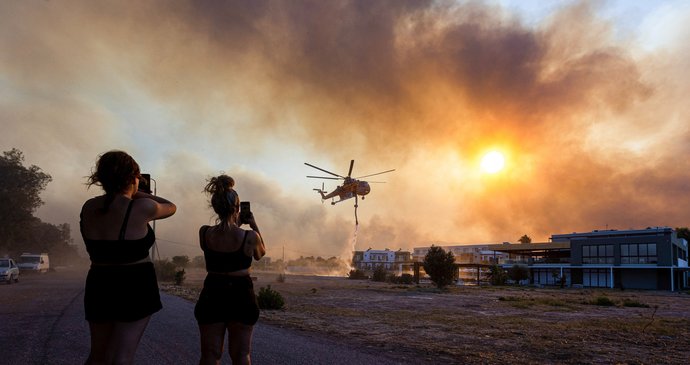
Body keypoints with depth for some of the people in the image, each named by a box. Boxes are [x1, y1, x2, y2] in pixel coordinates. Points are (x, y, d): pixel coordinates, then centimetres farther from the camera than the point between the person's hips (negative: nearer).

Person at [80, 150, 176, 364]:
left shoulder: (89, 208, 2)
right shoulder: (141, 208, -14)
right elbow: (171, 207, 6)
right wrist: (138, 195, 15)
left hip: (99, 287, 6)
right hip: (135, 288, -6)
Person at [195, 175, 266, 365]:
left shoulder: (204, 233, -9)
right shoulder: (250, 237, -15)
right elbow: (260, 253, 8)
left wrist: (236, 224, 18)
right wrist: (254, 226, 12)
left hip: (212, 296, 2)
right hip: (241, 297, -1)